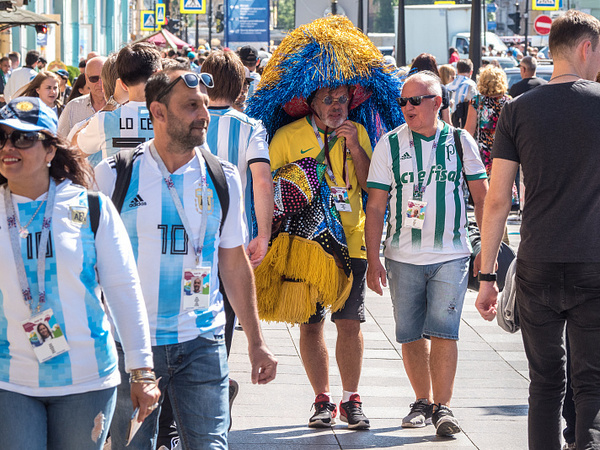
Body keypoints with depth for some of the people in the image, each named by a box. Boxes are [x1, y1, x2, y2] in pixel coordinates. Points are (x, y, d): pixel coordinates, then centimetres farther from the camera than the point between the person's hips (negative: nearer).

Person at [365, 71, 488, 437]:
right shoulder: (390, 144, 1)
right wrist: (373, 260, -3)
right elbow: (376, 207, 2)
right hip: (403, 256, 1)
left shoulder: (461, 142, 2)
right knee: (411, 334, 6)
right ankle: (423, 401, 20)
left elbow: (482, 198, 9)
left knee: (443, 330, -9)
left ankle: (443, 405, -4)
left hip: (451, 255, -1)